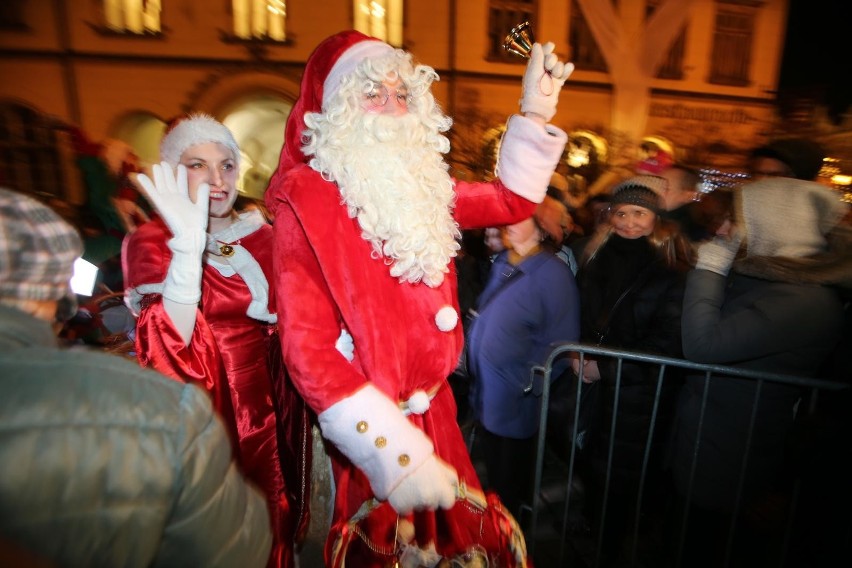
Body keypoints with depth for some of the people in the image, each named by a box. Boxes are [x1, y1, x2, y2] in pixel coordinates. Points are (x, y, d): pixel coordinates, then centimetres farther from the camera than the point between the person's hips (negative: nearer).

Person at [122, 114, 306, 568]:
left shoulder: (260, 235, 2)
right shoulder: (150, 242, -9)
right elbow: (171, 344, -25)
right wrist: (189, 244, -34)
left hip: (266, 404, 4)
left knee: (271, 521, 19)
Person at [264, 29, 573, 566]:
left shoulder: (419, 181, 3)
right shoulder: (305, 196, -15)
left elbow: (512, 201, 17)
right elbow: (307, 349, -21)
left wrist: (536, 112, 8)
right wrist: (397, 453, -24)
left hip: (433, 412, 6)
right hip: (374, 434, -5)